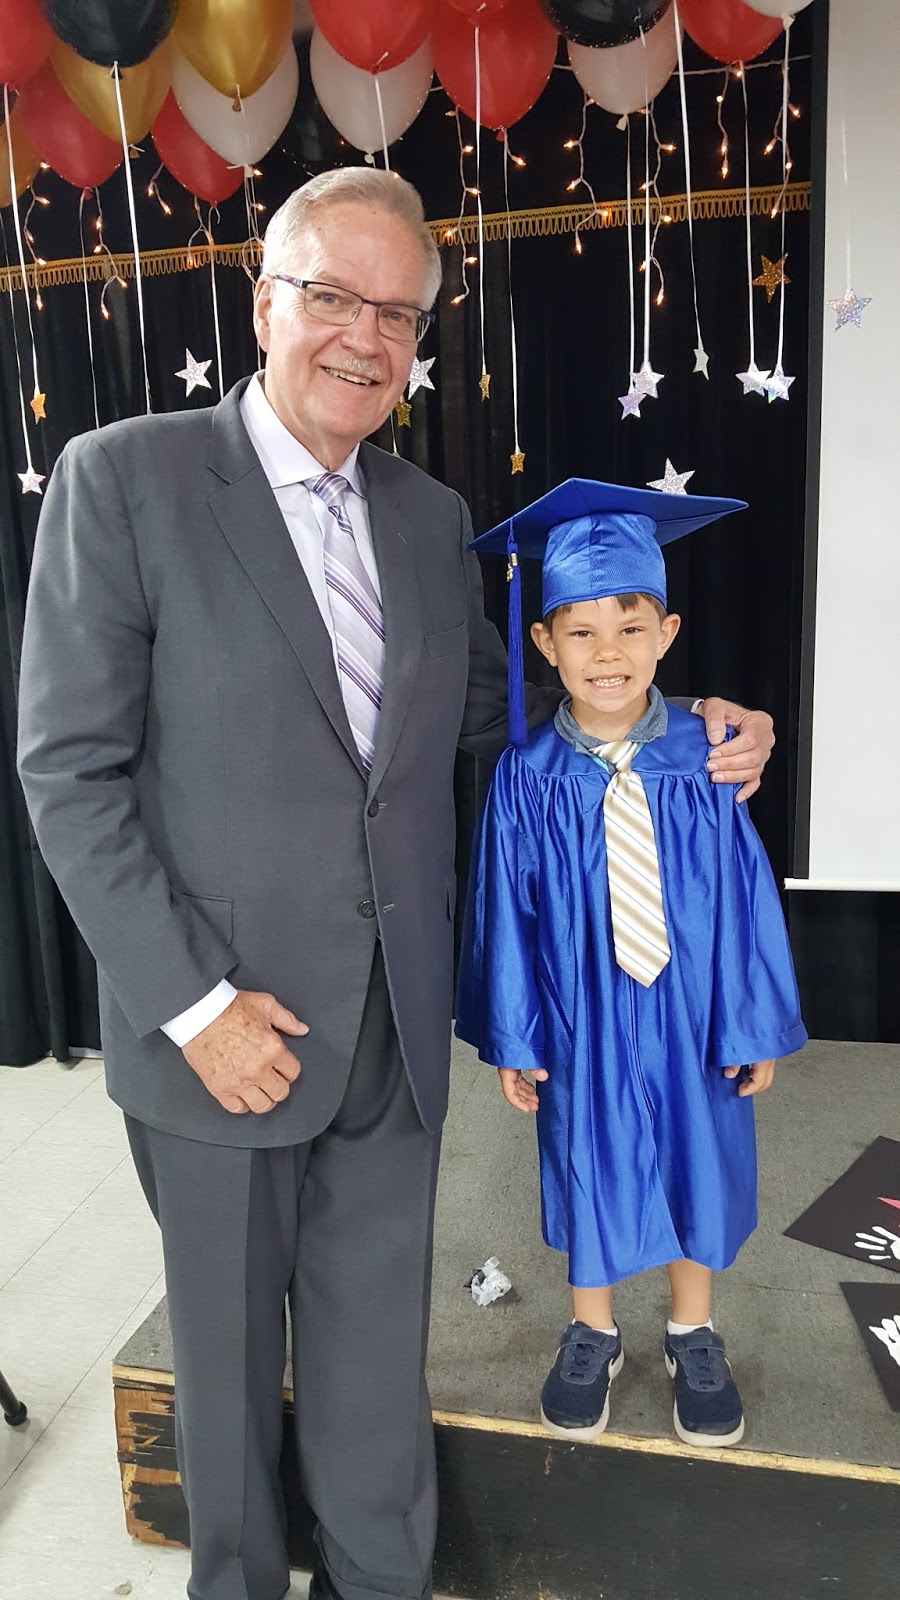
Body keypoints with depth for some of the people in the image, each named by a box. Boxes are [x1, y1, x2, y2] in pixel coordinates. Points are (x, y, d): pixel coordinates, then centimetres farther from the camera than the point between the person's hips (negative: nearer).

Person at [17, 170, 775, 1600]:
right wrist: (192, 1000, -15)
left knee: (377, 1355, 19)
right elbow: (69, 769, -11)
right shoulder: (123, 477, -8)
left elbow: (487, 711, 16)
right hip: (222, 1026, -3)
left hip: (394, 1031, 4)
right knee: (227, 1355, 19)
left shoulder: (432, 517, 7)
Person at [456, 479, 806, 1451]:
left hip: (691, 1019, 1)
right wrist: (512, 1038, -3)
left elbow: (744, 900, -6)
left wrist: (754, 1026, -2)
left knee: (697, 1169, 19)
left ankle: (693, 1336, 46)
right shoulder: (527, 779, -14)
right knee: (587, 1171, 18)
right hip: (580, 1026, -1)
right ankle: (591, 1334, 44)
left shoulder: (707, 761, -12)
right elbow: (507, 915, -7)